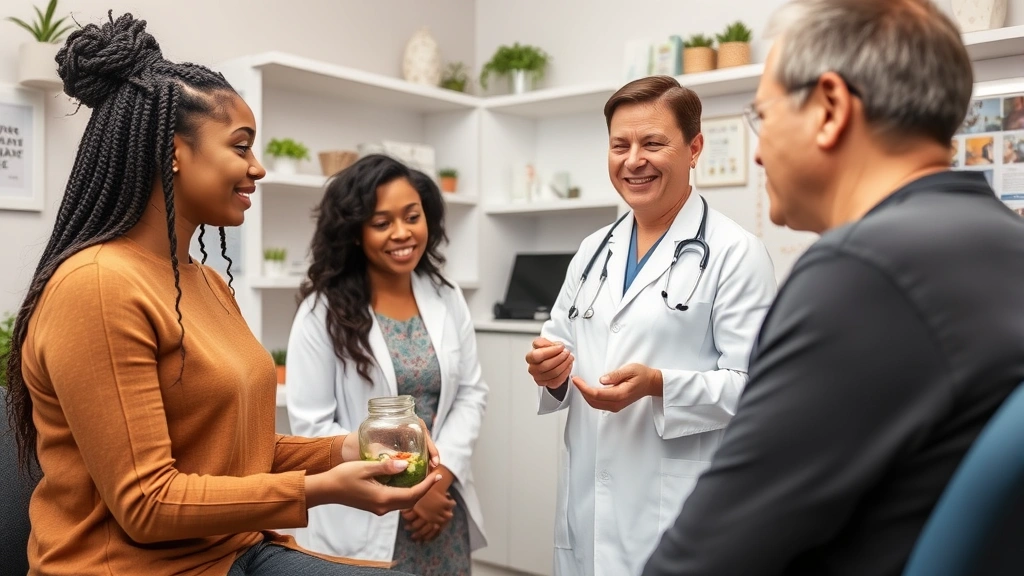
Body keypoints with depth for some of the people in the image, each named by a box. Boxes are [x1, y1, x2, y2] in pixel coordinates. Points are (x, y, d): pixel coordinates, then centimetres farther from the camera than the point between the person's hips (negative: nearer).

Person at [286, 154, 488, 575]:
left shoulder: (448, 300, 3)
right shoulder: (324, 310, -8)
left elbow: (471, 393, 4)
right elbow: (312, 425, -11)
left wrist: (441, 475, -11)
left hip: (443, 504, 3)